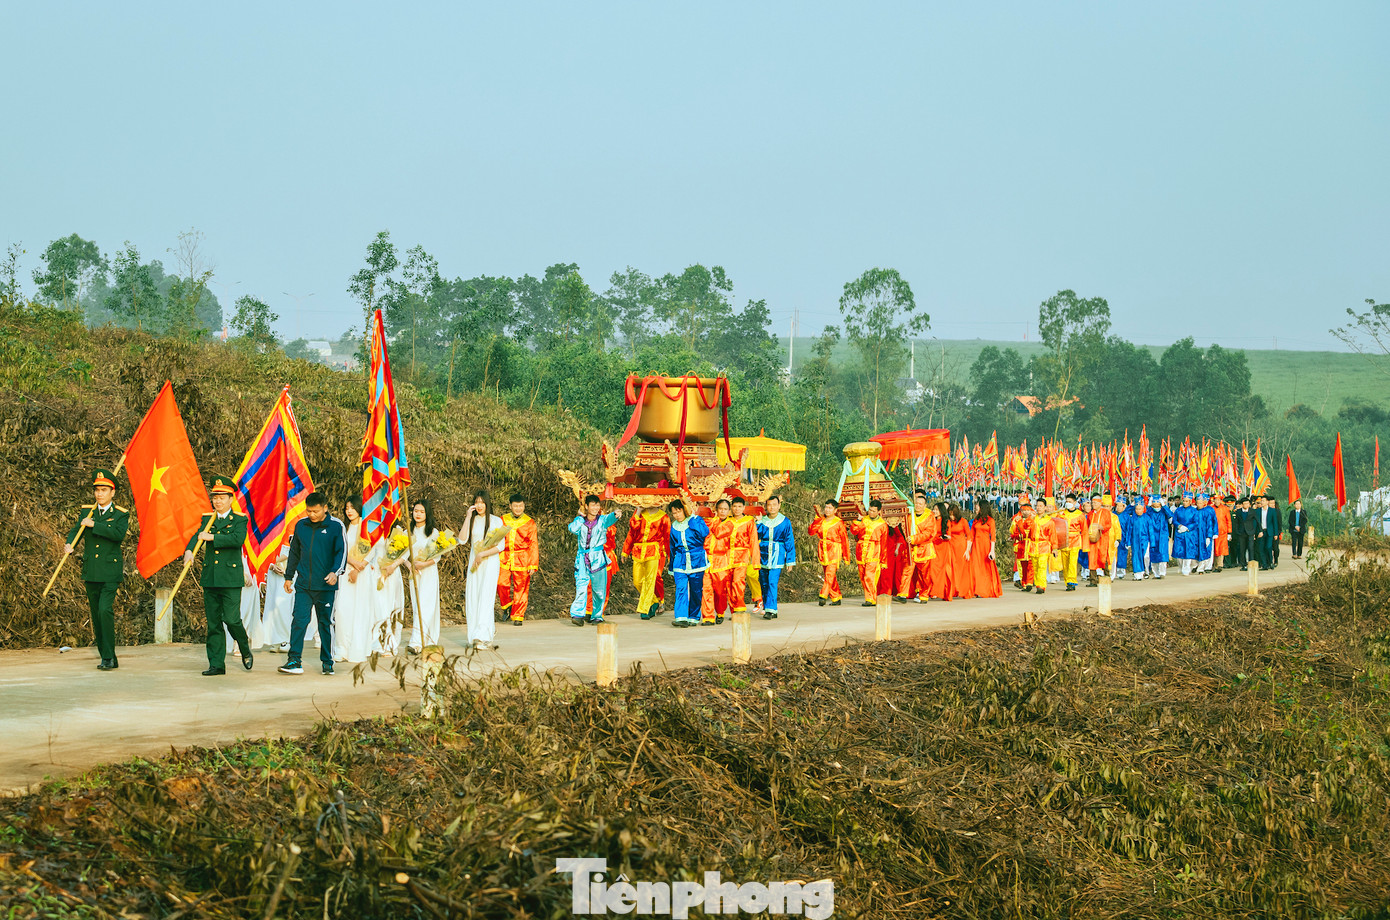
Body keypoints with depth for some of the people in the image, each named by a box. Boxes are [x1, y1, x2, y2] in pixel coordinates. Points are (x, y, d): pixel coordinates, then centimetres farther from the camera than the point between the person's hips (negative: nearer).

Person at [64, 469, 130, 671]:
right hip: (91, 572, 5)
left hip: (110, 572, -5)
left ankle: (109, 657, -14)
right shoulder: (87, 511, 12)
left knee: (105, 610, -19)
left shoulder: (121, 514, -1)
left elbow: (119, 534, -18)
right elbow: (76, 530, 5)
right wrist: (69, 544, -16)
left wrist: (94, 524, -17)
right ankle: (108, 659, 17)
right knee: (96, 616, 8)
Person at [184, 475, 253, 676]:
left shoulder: (239, 520, 1)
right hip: (210, 577, 4)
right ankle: (216, 664, 8)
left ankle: (245, 647, 18)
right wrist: (188, 550, -21)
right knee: (213, 623, 4)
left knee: (231, 619, -11)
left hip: (231, 578, -4)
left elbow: (238, 539, -17)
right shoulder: (207, 520, 14)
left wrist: (212, 537, -18)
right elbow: (196, 537, 0)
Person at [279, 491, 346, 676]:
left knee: (326, 623, 4)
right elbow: (294, 552, 18)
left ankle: (327, 662, 13)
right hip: (304, 584, 2)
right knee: (299, 620, -7)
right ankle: (294, 660, -5)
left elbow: (342, 552, -3)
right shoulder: (301, 525, 9)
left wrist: (335, 572, -18)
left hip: (326, 585, -2)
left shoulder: (335, 526, -2)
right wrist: (289, 576, 19)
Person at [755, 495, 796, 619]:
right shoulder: (762, 520, 8)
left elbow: (789, 542, 4)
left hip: (777, 557, -4)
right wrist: (758, 523, -13)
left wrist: (790, 561, 3)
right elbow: (756, 536, -1)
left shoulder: (785, 522, 1)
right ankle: (767, 609, 17)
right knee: (764, 584, 6)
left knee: (772, 582, -15)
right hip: (763, 556, 4)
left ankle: (771, 610, -18)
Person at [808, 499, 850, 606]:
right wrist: (817, 520, -9)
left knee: (829, 574, -17)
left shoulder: (839, 523, -3)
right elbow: (811, 531, 2)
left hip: (834, 552, -6)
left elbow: (844, 540, 0)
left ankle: (823, 596, -25)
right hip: (823, 552, 6)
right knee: (828, 576, 9)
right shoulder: (821, 521, 12)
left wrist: (846, 556, -1)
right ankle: (836, 599, 18)